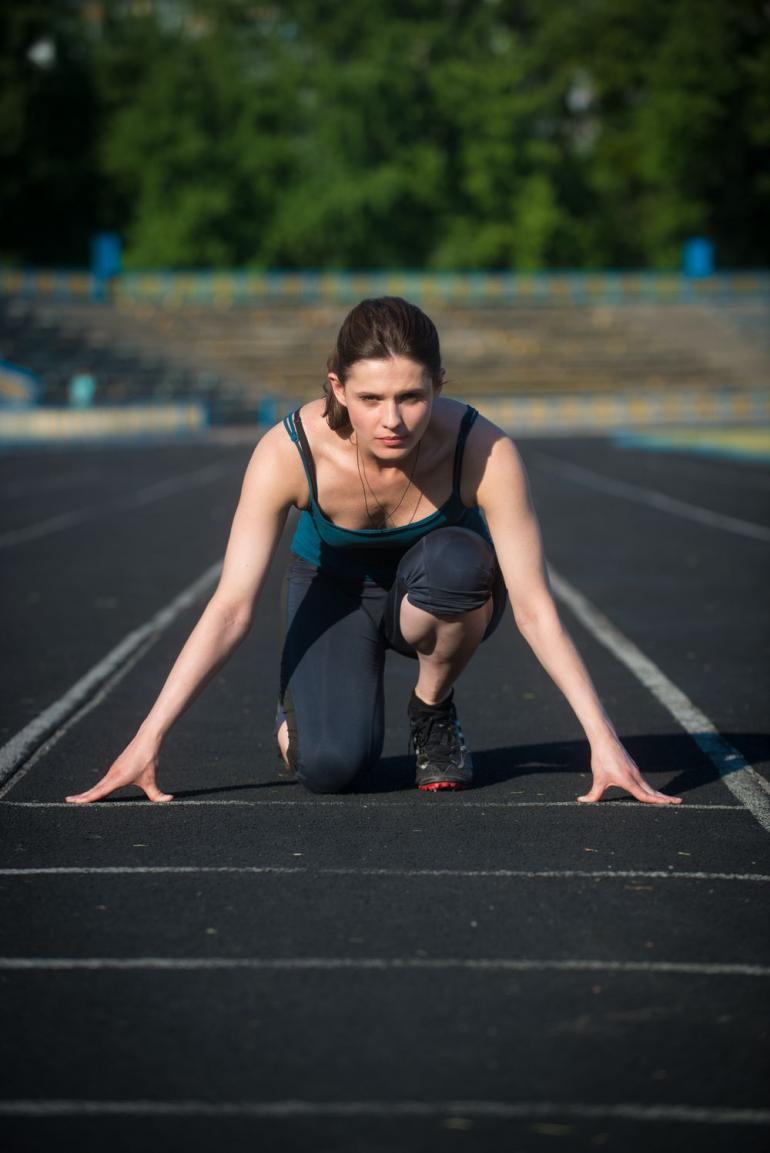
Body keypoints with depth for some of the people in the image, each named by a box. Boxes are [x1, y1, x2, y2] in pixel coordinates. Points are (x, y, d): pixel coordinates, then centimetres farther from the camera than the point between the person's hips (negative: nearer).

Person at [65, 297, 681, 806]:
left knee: (455, 559, -37)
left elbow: (534, 607, -28)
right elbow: (231, 608, -28)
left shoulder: (485, 452, -33)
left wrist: (603, 740, -32)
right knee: (329, 765, -27)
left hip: (438, 600, 0)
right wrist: (148, 739, -31)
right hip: (335, 592, 0)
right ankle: (299, 712, 12)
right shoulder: (289, 452, -32)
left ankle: (433, 713, -7)